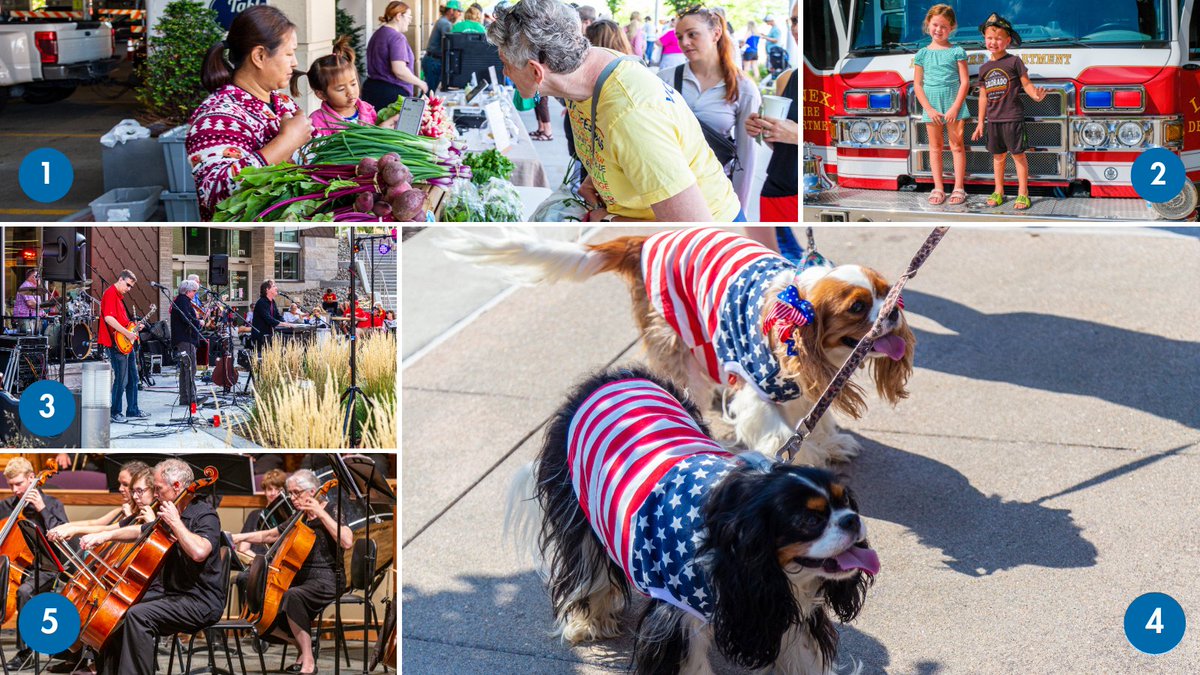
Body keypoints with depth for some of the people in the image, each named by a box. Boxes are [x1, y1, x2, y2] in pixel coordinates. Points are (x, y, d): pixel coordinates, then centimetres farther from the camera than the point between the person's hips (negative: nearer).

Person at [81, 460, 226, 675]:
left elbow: (198, 552, -34)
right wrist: (104, 536, 17)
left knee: (138, 615, -28)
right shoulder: (170, 514, 13)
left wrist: (175, 522, -22)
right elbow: (139, 531, 29)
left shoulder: (204, 515, -15)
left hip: (200, 601, -10)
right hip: (170, 591, 10)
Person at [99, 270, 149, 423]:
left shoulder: (119, 296, 19)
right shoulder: (110, 294, -12)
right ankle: (114, 413, 1)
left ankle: (133, 410, 22)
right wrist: (127, 333, -22)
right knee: (121, 380, -7)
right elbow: (108, 318, -24)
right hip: (117, 344, -10)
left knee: (132, 378, 15)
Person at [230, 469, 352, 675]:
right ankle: (302, 645, 10)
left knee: (292, 596, -38)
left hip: (325, 581, -8)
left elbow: (347, 542, -23)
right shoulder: (298, 519, 15)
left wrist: (321, 513, -20)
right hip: (300, 580, 8)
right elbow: (268, 535, 27)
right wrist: (241, 537, 13)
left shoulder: (331, 510, -5)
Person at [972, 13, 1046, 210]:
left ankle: (1023, 193, 3)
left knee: (1018, 155, -2)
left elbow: (1026, 84, -5)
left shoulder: (1014, 61, -4)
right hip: (993, 119, 5)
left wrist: (1036, 95, -27)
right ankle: (998, 192, 21)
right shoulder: (984, 68, 10)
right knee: (998, 156, 12)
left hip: (1012, 117, -5)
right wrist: (980, 122, 14)